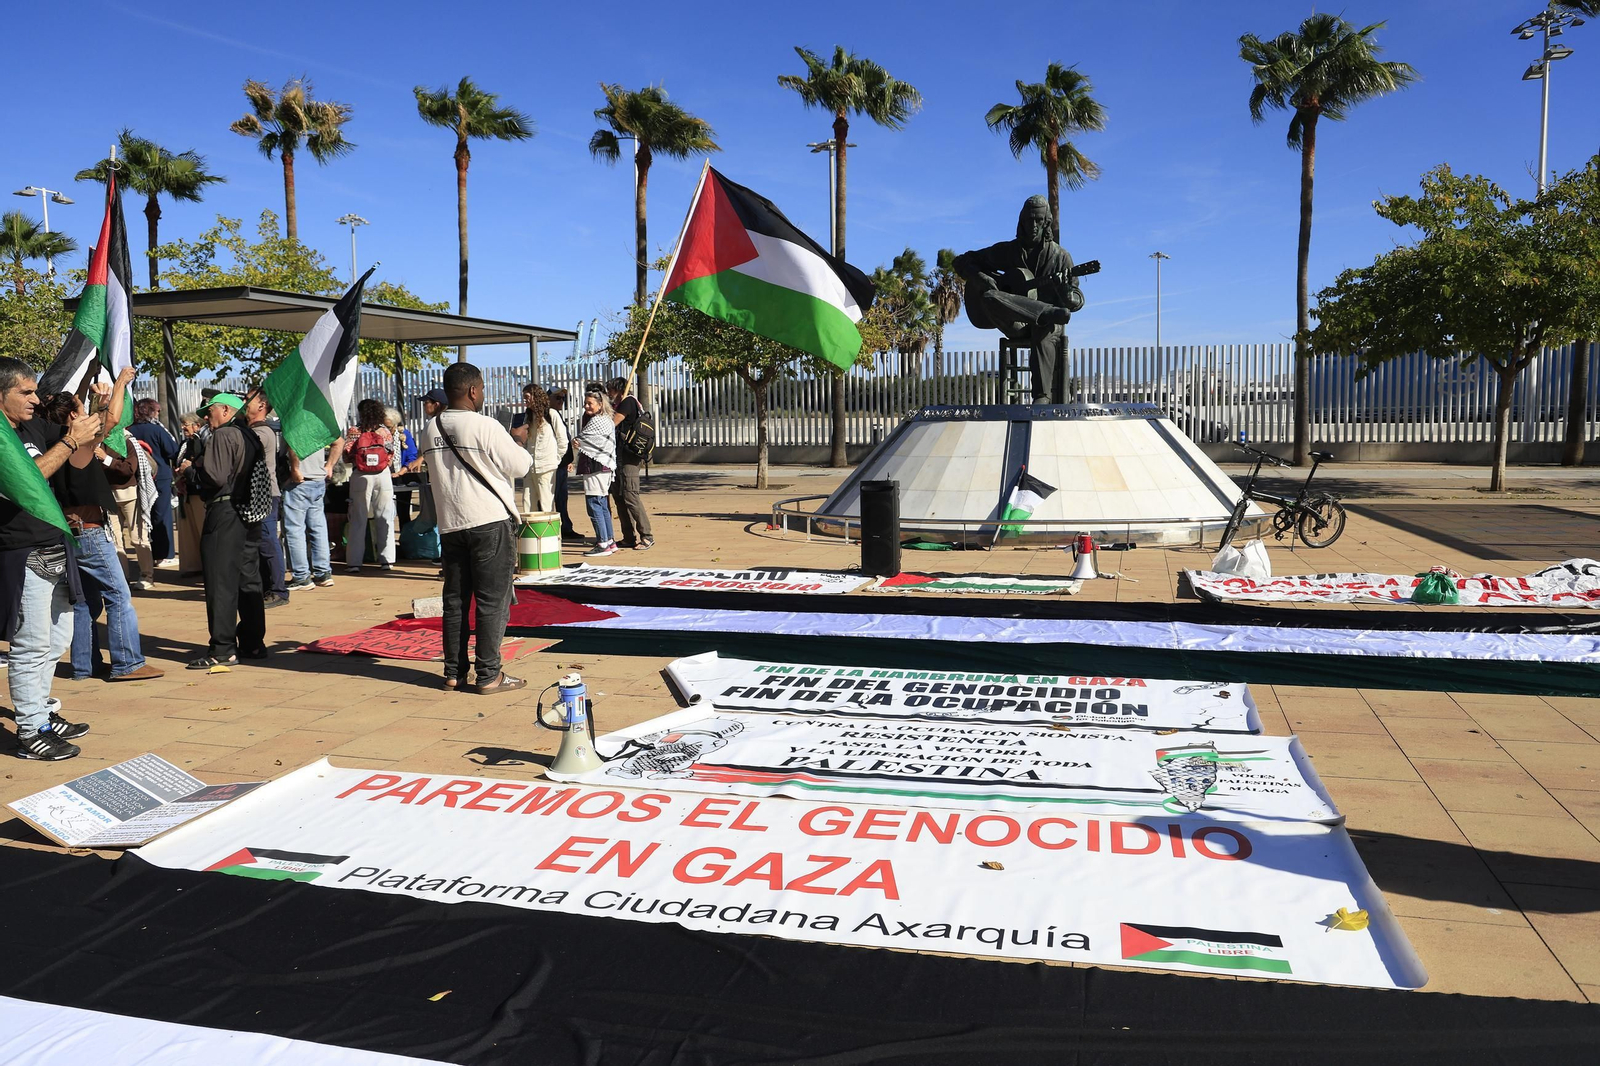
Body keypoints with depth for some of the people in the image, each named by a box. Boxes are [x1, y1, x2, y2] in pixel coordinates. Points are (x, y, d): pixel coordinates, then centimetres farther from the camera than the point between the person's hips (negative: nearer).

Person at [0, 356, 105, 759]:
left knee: (57, 639, 16)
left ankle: (44, 711, 27)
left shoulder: (35, 427, 9)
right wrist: (69, 440, -24)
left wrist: (92, 431, -6)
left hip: (55, 552, 8)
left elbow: (79, 461, 13)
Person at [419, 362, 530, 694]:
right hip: (490, 522, -6)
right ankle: (489, 676, 2)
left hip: (449, 524, 6)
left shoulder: (430, 429, 6)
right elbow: (519, 466, -7)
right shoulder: (485, 427, -13)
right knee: (493, 601, 0)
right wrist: (521, 450, 15)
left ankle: (454, 673, 18)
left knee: (455, 600, 12)